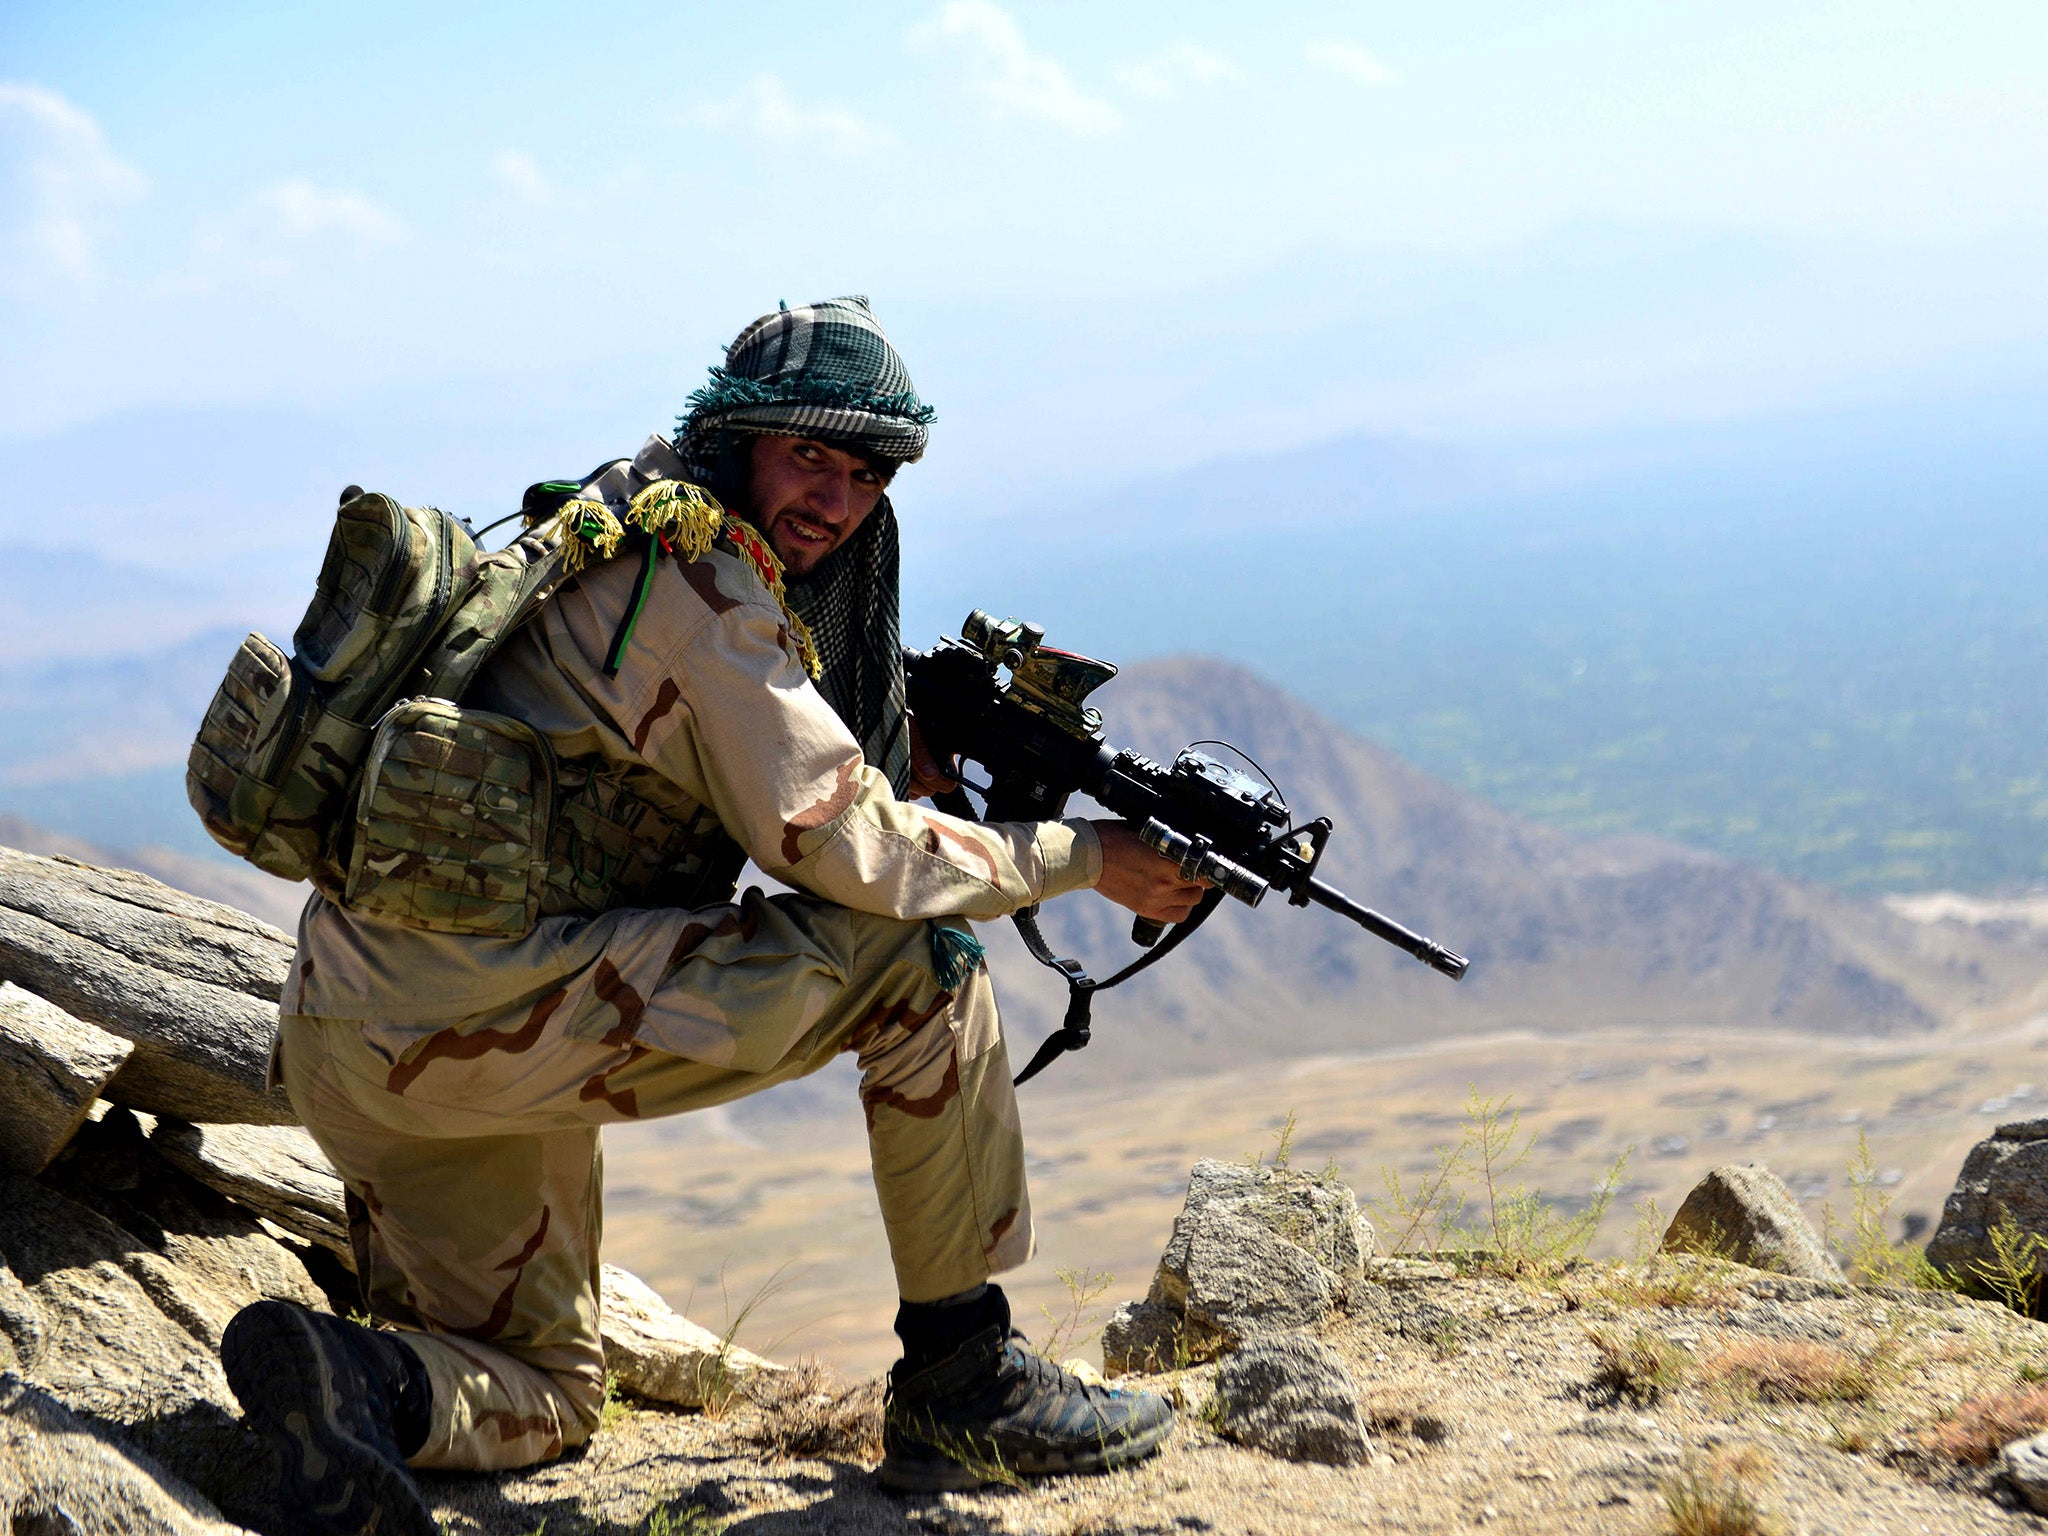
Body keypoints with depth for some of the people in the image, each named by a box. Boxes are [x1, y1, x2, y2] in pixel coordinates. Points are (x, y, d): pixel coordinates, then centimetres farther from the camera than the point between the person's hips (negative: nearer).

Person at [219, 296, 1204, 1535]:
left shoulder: (620, 544, 19)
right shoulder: (700, 571, -11)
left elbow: (798, 793, 23)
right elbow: (847, 849, -14)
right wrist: (1083, 856, -3)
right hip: (471, 1005, -10)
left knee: (537, 1400, 23)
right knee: (921, 959, -6)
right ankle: (965, 1385, 1)